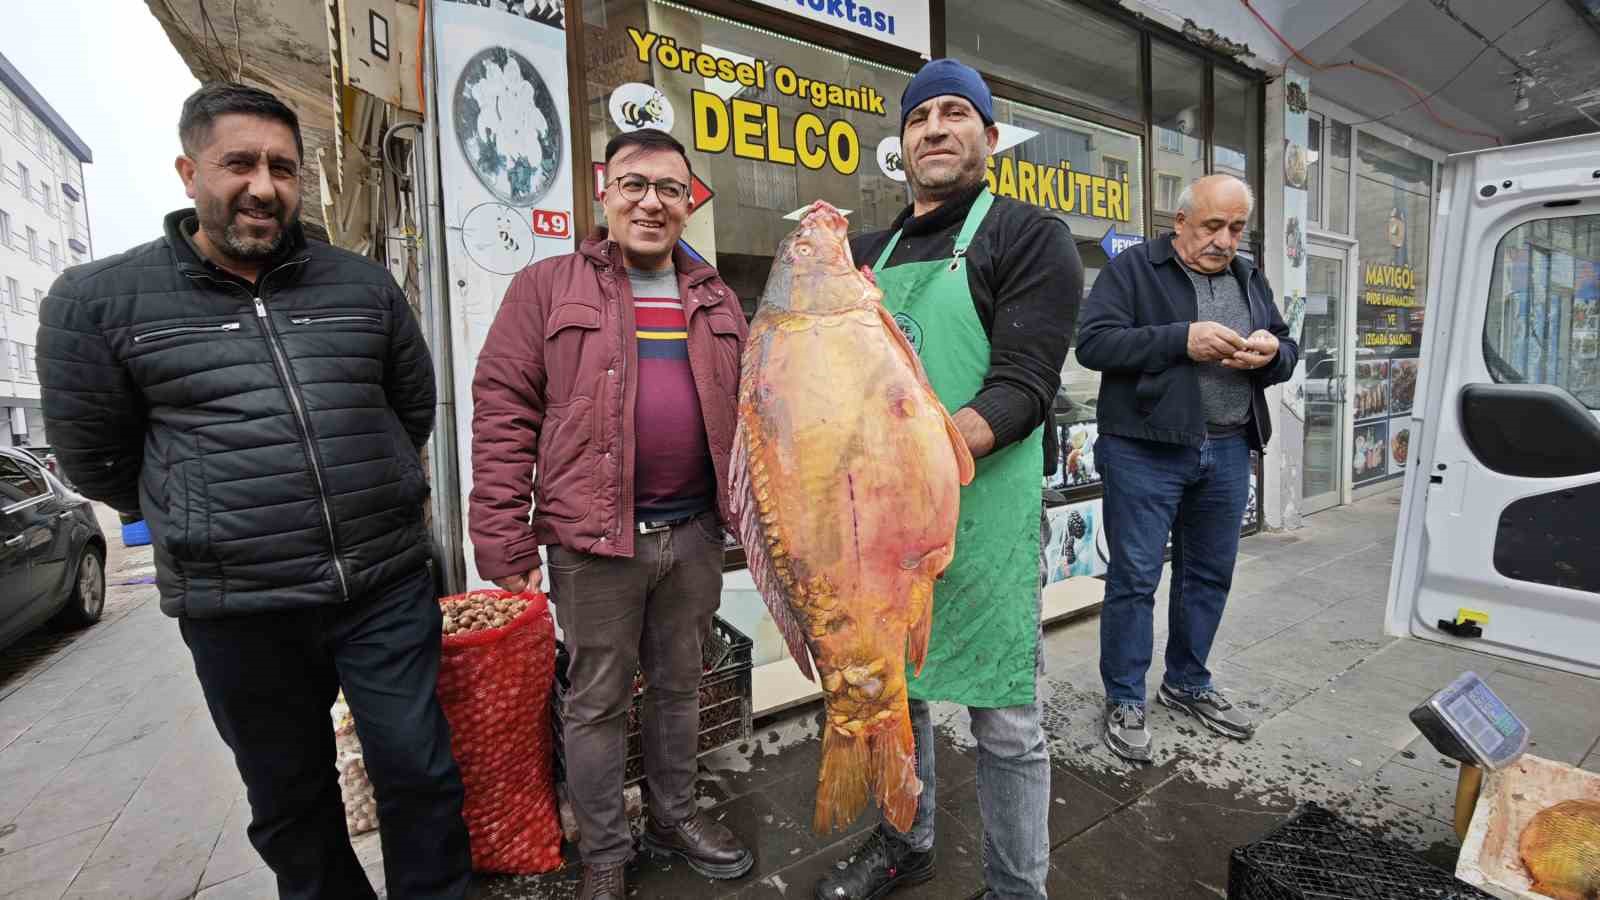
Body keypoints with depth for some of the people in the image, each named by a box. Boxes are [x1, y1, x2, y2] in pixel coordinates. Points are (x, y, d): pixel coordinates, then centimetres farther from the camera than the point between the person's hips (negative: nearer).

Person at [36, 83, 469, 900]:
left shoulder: (363, 285, 4)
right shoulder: (99, 300, -1)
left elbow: (415, 407, 13)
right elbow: (95, 457, 6)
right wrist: (205, 524, 11)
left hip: (387, 587, 1)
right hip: (237, 610, 0)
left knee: (420, 776, 10)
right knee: (291, 803, 18)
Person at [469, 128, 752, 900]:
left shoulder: (716, 300, 12)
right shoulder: (547, 287, -1)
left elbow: (740, 413, 15)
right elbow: (503, 416, -6)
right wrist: (505, 547, -9)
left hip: (695, 533, 4)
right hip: (593, 540, -3)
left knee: (679, 685, 18)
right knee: (597, 700, 11)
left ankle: (674, 817, 40)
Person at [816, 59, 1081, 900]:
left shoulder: (1030, 237, -2)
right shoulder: (872, 251, 16)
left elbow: (1022, 387, -14)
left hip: (981, 509, -5)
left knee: (1003, 720, 7)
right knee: (893, 689, 20)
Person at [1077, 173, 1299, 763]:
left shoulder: (1250, 278, 17)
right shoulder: (1133, 268, -2)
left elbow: (1287, 353, 20)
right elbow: (1092, 342, -14)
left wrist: (1271, 353, -5)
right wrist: (1183, 339, -21)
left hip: (1227, 453, 7)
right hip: (1146, 450, -6)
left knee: (1209, 574, 15)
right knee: (1135, 577, 0)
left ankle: (1187, 683, 34)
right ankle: (1124, 700, 15)